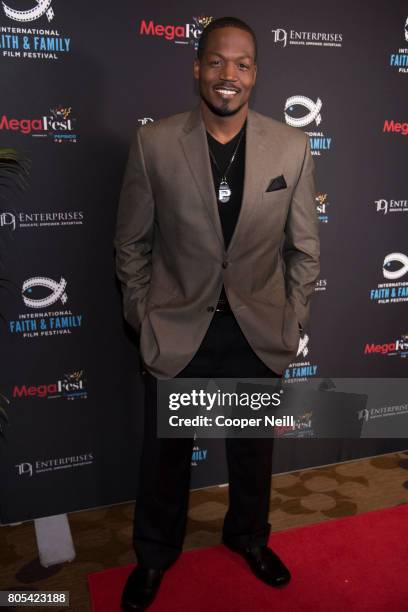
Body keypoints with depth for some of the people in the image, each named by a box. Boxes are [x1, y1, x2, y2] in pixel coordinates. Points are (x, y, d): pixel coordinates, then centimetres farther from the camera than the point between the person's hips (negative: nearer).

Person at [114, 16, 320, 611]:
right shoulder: (153, 143, -8)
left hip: (259, 332, 2)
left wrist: (292, 323, 1)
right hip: (177, 330, -1)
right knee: (165, 451, 17)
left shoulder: (292, 146, -5)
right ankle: (155, 554, 45)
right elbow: (132, 243, 0)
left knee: (253, 448, 21)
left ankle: (249, 535, 51)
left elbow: (304, 247, 2)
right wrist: (141, 318, -1)